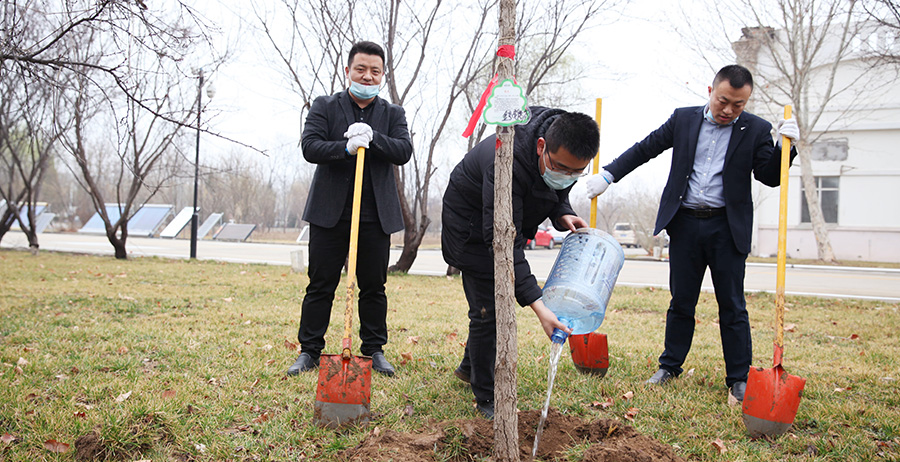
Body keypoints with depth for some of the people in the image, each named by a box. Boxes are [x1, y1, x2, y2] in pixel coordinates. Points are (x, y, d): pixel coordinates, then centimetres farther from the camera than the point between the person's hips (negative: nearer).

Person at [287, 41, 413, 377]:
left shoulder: (393, 114, 12)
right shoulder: (324, 107, 7)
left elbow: (404, 151, -3)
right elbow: (309, 147, -8)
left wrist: (373, 138, -19)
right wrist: (346, 148, -24)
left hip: (376, 217, 2)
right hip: (330, 212, -1)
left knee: (374, 287, 8)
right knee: (320, 285, 4)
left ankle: (374, 350, 20)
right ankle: (309, 351, 14)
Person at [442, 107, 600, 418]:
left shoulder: (567, 155, -20)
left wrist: (562, 214, -19)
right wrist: (537, 305, -47)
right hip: (471, 225, -7)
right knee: (487, 309, -9)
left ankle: (469, 368, 40)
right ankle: (487, 399, 6)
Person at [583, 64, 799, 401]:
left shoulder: (756, 130, 0)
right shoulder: (683, 119, 4)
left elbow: (770, 178, -3)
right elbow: (644, 150, 9)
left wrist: (786, 146, -20)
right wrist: (607, 175, 3)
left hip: (727, 227, -1)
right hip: (685, 223, 2)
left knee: (732, 306, 3)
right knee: (681, 301, 10)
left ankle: (739, 378, 15)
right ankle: (670, 366, 25)